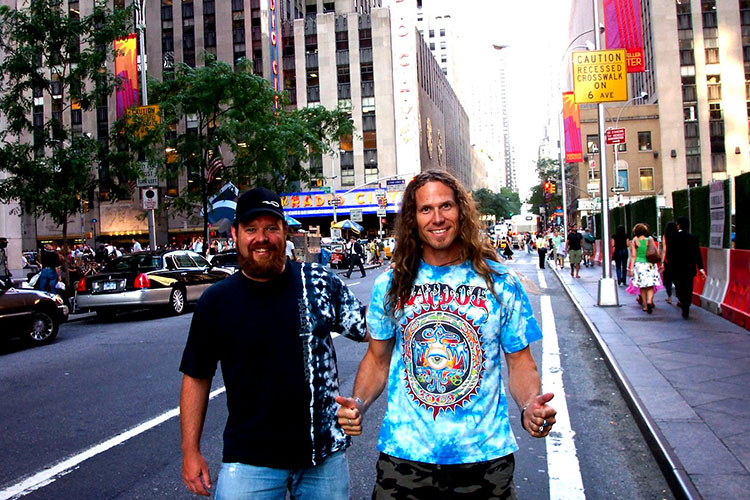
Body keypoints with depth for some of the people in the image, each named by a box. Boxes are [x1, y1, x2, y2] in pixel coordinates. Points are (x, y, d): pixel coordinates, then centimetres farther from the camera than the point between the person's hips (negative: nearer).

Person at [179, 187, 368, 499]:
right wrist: (191, 451, 3)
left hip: (325, 452, 1)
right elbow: (196, 377, 4)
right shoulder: (216, 301, -2)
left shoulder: (320, 282, -3)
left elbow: (372, 329, 1)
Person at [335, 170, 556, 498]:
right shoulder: (389, 285, 0)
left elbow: (519, 361, 2)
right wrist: (359, 404, -10)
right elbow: (378, 359, 9)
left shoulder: (500, 282, -3)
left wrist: (531, 404, -18)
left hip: (484, 455, 0)